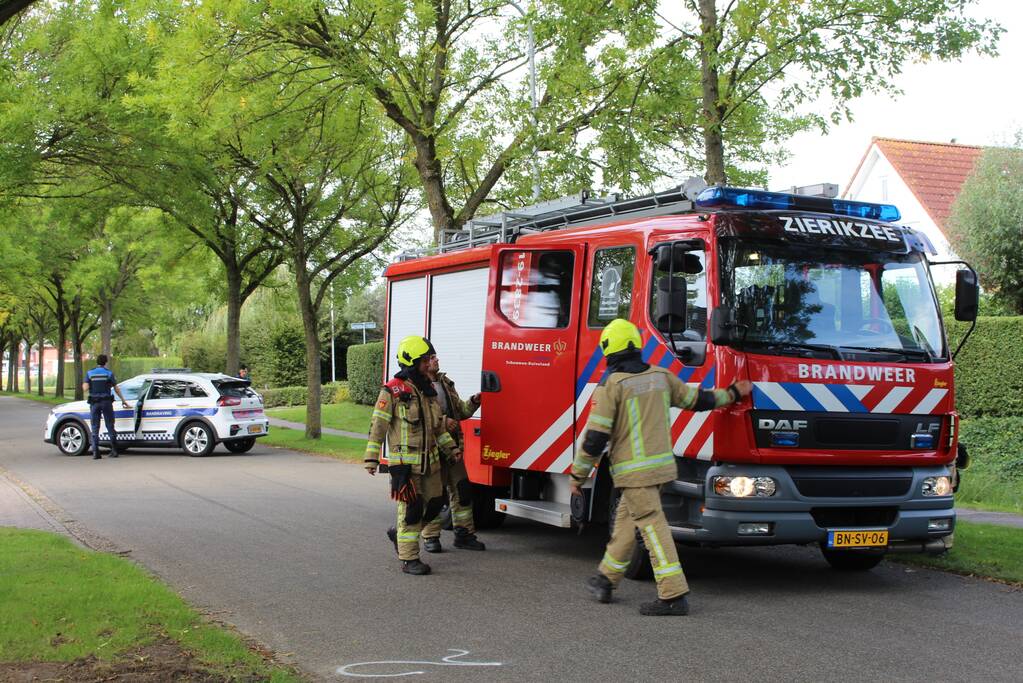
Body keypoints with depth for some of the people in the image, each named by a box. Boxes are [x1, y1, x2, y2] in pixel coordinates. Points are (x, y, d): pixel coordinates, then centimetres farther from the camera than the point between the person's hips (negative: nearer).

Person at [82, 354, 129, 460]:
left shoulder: (89, 373, 1)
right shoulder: (109, 373, -1)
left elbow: (85, 389, -8)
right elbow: (116, 389, 3)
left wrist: (83, 385, 15)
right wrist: (123, 400, 13)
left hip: (94, 403, 1)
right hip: (106, 402, -1)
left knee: (95, 428, 4)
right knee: (110, 426, 7)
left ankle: (95, 452, -2)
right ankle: (114, 450, 6)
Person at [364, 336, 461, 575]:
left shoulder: (428, 389, 13)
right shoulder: (392, 391, -11)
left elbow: (437, 424, 22)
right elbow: (378, 426, -10)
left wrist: (450, 448, 18)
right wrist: (371, 458, -13)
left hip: (429, 460, 8)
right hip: (404, 462, -7)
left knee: (435, 502, 10)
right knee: (411, 508, -5)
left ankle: (398, 533, 31)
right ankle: (409, 559, 3)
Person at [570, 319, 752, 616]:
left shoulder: (611, 385, -12)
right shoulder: (660, 377, 7)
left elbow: (595, 436, -14)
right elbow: (696, 400, 17)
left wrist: (578, 475, -5)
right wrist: (733, 393, 34)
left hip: (634, 471, -7)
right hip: (662, 464, 7)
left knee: (653, 527, -8)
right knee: (625, 522, 19)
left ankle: (674, 595, -11)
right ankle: (606, 580, 30)